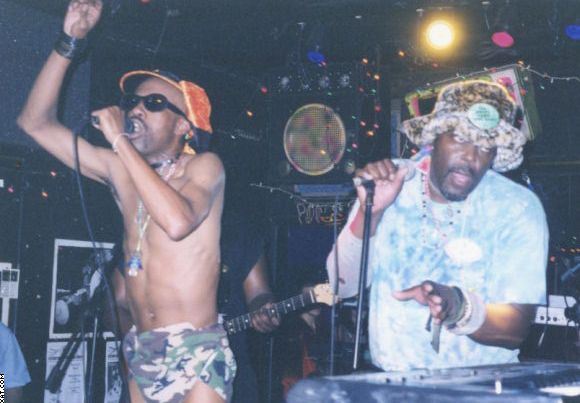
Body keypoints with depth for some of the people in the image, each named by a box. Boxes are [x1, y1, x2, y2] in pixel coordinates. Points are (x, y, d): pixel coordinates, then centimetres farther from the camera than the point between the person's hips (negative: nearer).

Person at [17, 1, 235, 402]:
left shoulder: (204, 165, -5)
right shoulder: (121, 170, 9)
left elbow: (178, 223, -28)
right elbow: (36, 122, 8)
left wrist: (120, 141, -20)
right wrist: (70, 40, 1)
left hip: (195, 351, -5)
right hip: (140, 352, 6)